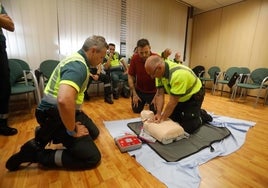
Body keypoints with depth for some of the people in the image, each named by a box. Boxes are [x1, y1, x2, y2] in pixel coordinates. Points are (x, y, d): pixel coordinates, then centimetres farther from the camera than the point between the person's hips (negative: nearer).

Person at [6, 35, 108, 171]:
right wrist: (72, 131, -25)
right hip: (55, 117, -10)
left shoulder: (78, 60, 9)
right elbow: (64, 100, -42)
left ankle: (47, 133, 18)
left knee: (94, 133, 22)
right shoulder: (78, 65, -24)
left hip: (65, 111, 10)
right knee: (92, 157, -10)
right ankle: (35, 153, -1)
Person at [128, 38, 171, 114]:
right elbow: (130, 76, -7)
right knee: (136, 111, 11)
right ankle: (145, 102, 41)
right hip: (139, 91, 2)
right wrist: (134, 94, -11)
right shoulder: (134, 58, -15)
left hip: (153, 92, -2)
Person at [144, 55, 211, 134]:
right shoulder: (160, 71, -16)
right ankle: (197, 112, 26)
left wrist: (162, 119, -23)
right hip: (179, 98, 7)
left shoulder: (178, 74, -38)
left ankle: (201, 115, 19)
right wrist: (158, 114, -21)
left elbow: (173, 102, -31)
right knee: (170, 118, 9)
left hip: (193, 96, -7)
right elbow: (159, 94, -14)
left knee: (188, 127, -10)